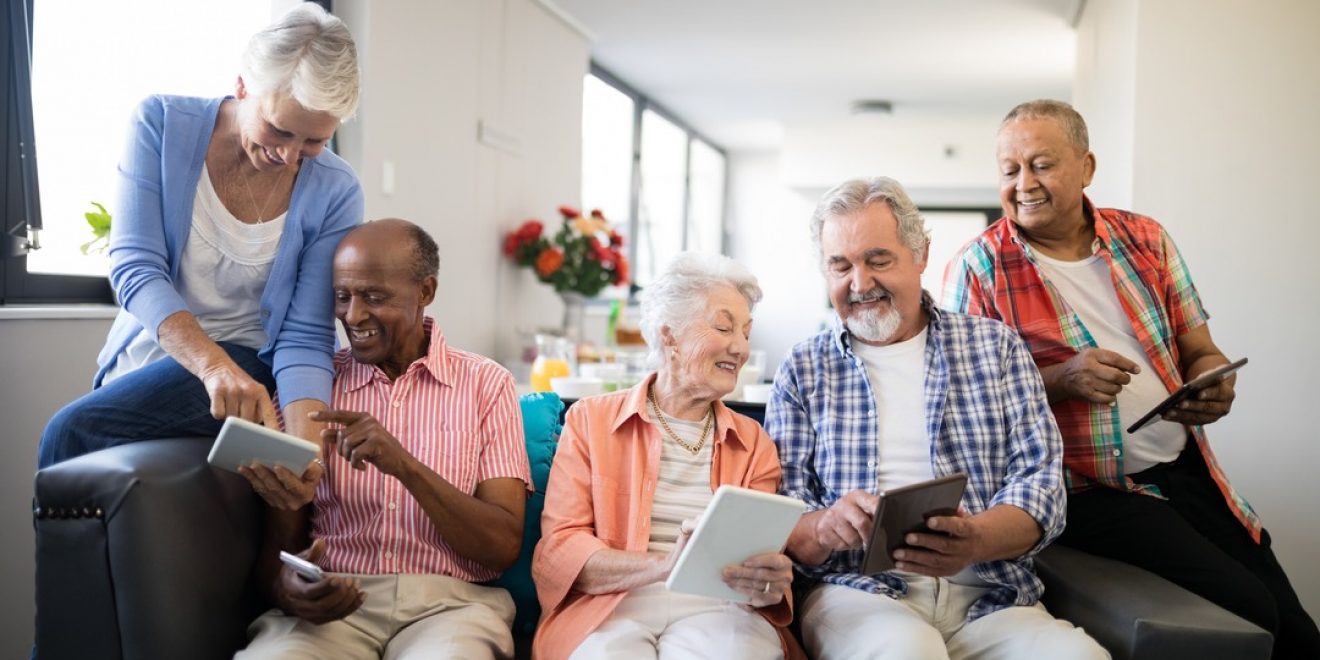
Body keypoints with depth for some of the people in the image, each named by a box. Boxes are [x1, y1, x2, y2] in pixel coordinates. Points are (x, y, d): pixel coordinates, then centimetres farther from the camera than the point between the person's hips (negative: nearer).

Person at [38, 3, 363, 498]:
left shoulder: (334, 192, -17)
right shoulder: (163, 123, -15)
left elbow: (305, 337, -15)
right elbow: (135, 269, -22)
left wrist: (305, 445, -34)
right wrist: (214, 365, -40)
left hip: (245, 361, -3)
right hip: (145, 348, 3)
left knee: (72, 434, -21)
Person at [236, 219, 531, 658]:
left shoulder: (485, 384, 6)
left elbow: (504, 547, -3)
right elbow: (277, 541, 9)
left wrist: (404, 466, -16)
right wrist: (286, 587, -15)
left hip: (448, 601, -1)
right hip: (336, 604, 2)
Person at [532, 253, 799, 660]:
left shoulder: (754, 443, 15)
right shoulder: (590, 421, 8)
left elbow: (764, 559, 8)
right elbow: (559, 549, -2)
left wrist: (768, 585, -18)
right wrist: (663, 566, -20)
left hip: (714, 609, 2)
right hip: (609, 607, -2)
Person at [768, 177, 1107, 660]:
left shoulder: (995, 346, 12)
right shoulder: (803, 371, 10)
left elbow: (1041, 478, 3)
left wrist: (975, 540, -19)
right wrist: (824, 528, -21)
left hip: (989, 597, 2)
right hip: (859, 591, -2)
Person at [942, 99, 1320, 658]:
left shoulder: (1145, 240, 8)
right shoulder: (979, 268, -6)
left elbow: (1200, 352, 14)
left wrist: (1215, 384, -10)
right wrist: (1056, 381, -23)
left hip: (1186, 470, 5)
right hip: (1090, 491, -5)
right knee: (1247, 608, -18)